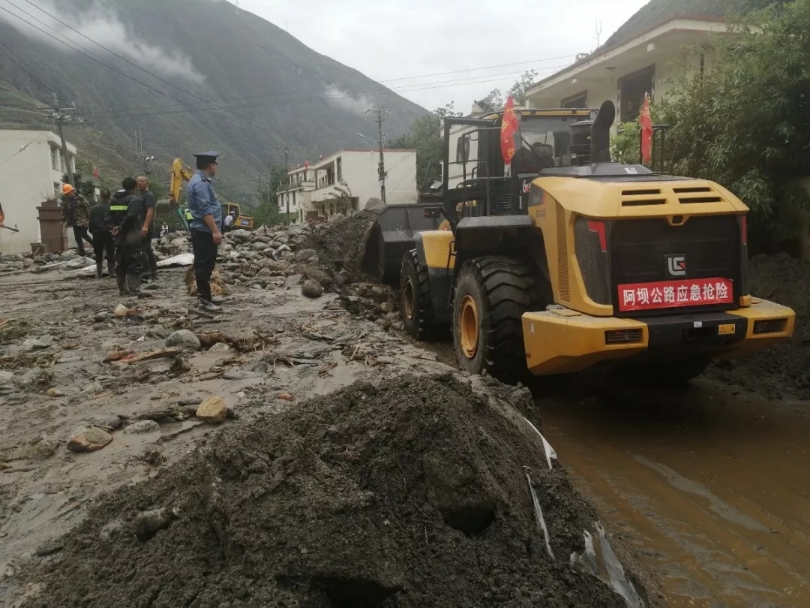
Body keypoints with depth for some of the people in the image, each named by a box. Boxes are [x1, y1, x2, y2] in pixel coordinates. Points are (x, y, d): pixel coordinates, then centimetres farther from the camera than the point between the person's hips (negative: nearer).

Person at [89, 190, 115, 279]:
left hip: (97, 233, 2)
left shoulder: (94, 208, 1)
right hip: (109, 233, -2)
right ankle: (112, 272, 3)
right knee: (110, 254, 5)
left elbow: (91, 222, 2)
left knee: (98, 255, 9)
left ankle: (98, 273, 8)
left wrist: (92, 231, 13)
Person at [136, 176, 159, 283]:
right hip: (142, 226, 10)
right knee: (148, 249, 11)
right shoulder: (142, 195, 21)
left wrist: (145, 226, -31)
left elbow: (150, 211, -21)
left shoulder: (149, 195, -10)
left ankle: (146, 273, -14)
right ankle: (153, 273, 15)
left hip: (146, 227, -10)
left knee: (141, 249, -14)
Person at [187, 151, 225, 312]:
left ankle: (205, 296, 24)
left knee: (205, 265, 15)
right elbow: (205, 210, -24)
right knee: (204, 266, -8)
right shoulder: (200, 183, -17)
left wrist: (214, 230, 28)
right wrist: (215, 231, -26)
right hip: (205, 232, -11)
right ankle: (205, 300, -7)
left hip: (204, 232, 11)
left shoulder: (200, 180, 17)